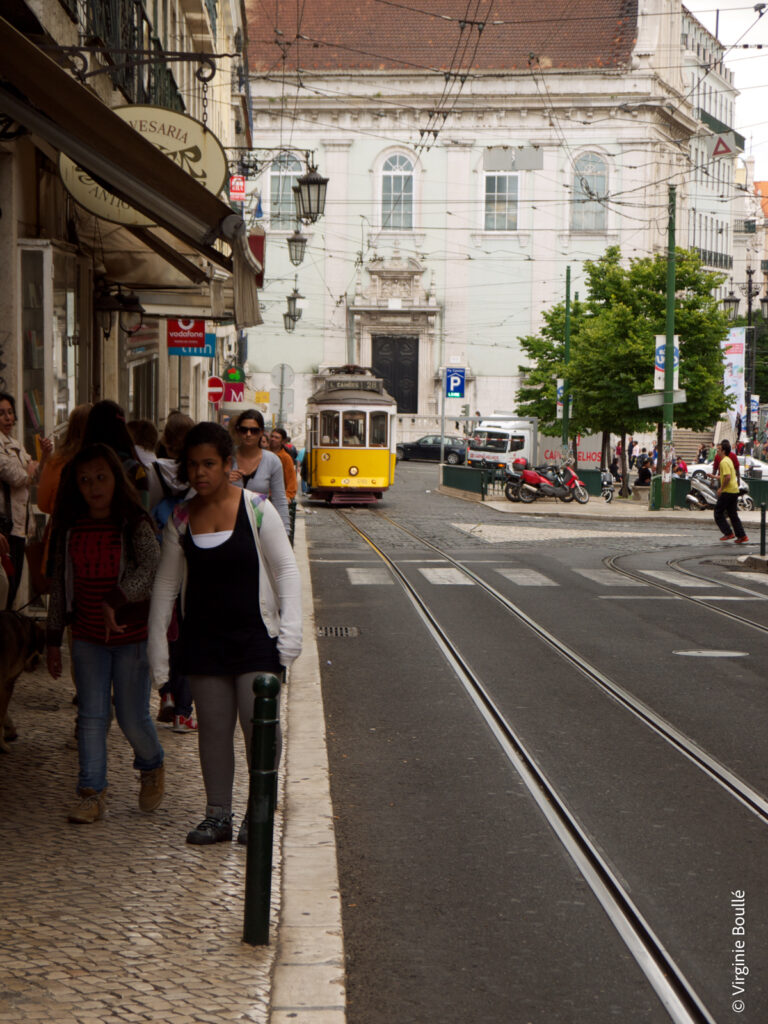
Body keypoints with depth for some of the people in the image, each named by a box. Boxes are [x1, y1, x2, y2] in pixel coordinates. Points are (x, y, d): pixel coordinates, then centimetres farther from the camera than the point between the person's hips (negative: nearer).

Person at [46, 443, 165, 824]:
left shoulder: (135, 525, -11)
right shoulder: (70, 528, 2)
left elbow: (151, 567, -27)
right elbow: (60, 584, 9)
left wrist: (114, 601, -41)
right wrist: (53, 638, 10)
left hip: (132, 634, -3)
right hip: (88, 637, 3)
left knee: (132, 717, 3)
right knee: (91, 715, 2)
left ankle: (152, 768, 32)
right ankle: (91, 794, 8)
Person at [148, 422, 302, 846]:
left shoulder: (256, 508, -6)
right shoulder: (181, 517, 4)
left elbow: (285, 570, -3)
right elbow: (166, 582, 10)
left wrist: (290, 631, -10)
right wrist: (157, 644, 6)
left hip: (254, 635, -3)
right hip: (204, 637, 3)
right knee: (213, 727, 7)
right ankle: (218, 815, 17)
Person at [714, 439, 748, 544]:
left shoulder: (724, 462, -15)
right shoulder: (729, 460, 16)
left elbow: (727, 477, -25)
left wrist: (721, 488, -16)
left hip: (727, 492, -9)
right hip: (734, 491, 9)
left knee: (718, 512, 1)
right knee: (733, 514, 12)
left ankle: (728, 533, -3)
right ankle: (741, 536, 9)